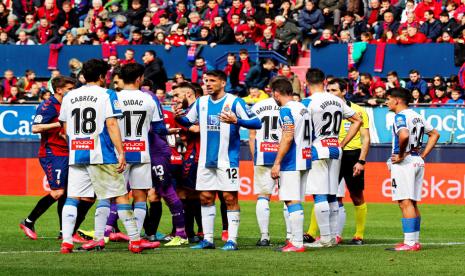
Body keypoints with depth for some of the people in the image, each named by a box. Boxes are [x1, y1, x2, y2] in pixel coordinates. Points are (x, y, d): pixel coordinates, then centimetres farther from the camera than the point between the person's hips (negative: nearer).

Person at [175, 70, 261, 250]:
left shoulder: (234, 102, -8)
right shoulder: (201, 102, 10)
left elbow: (256, 123, -12)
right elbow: (188, 121, 21)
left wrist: (236, 121, -28)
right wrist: (179, 117, -2)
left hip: (227, 159, -6)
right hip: (206, 160, 6)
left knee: (230, 198, -3)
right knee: (205, 198, 6)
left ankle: (232, 240, 0)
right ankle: (207, 239, 13)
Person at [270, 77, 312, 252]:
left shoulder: (286, 110, -11)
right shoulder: (303, 108, 16)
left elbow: (288, 138, -19)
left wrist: (277, 163, -17)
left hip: (291, 163, -9)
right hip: (305, 160, 9)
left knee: (292, 202, -8)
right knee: (295, 202, 14)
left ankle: (297, 243, -11)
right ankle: (294, 239, 16)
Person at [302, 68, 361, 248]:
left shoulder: (308, 103, -10)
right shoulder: (338, 101, 10)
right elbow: (357, 121, 17)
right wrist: (342, 144, 16)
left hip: (317, 151, -6)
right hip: (335, 152, 7)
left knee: (320, 195, -4)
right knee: (331, 195, 12)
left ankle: (325, 238, -6)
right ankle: (333, 236, 14)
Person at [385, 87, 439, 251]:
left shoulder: (400, 116, -11)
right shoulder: (417, 116, 15)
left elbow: (404, 135, -31)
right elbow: (434, 135, 24)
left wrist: (400, 155, -18)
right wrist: (423, 156, 18)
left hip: (404, 163, -9)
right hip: (418, 162, 9)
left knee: (405, 203, -9)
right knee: (413, 203, 13)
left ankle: (410, 243, -12)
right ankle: (415, 241, 14)